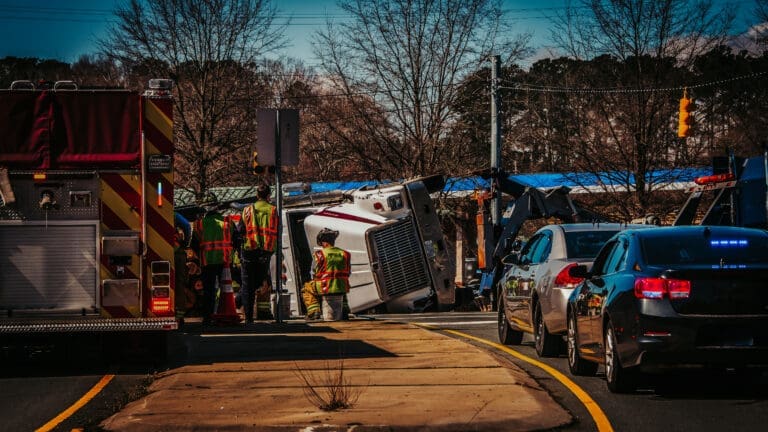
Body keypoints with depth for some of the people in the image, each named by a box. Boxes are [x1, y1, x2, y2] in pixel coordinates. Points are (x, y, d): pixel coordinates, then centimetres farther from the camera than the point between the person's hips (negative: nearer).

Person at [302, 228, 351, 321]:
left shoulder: (319, 255, -6)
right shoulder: (344, 254, 5)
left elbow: (314, 274, 1)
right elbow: (347, 273, 13)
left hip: (326, 288, -4)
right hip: (342, 288, 4)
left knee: (306, 289, 23)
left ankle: (314, 312, 8)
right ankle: (344, 309, 27)